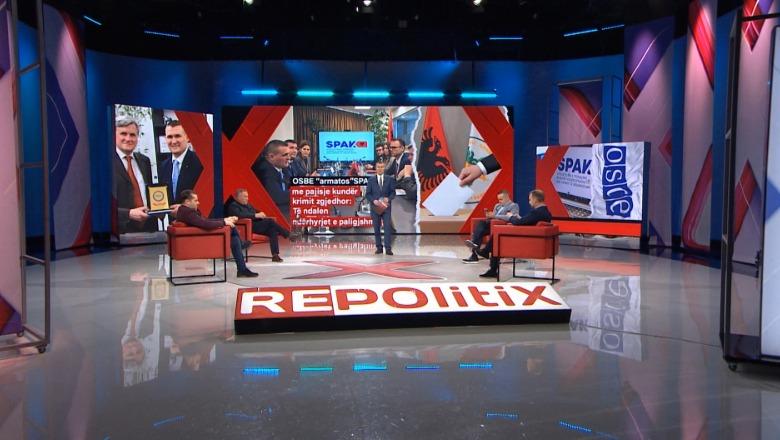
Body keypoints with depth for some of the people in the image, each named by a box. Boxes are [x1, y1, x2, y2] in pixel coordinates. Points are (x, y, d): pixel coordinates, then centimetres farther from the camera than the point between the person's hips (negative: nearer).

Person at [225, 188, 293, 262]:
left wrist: (261, 214, 3)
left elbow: (256, 212, 28)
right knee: (270, 221, -25)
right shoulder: (233, 206, 2)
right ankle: (288, 235, -14)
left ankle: (275, 255, -26)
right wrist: (255, 215, -22)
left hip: (257, 225, 8)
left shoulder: (248, 205, 27)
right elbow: (239, 215, -19)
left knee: (273, 229, -21)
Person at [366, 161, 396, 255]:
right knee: (376, 228, 5)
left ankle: (388, 248, -9)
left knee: (387, 227, -9)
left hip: (386, 206, -1)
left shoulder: (390, 179, 6)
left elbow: (393, 192, 4)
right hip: (375, 207, 1)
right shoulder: (371, 179, 6)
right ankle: (379, 247, 13)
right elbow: (368, 194, 3)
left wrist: (388, 199, -15)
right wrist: (374, 201, -14)